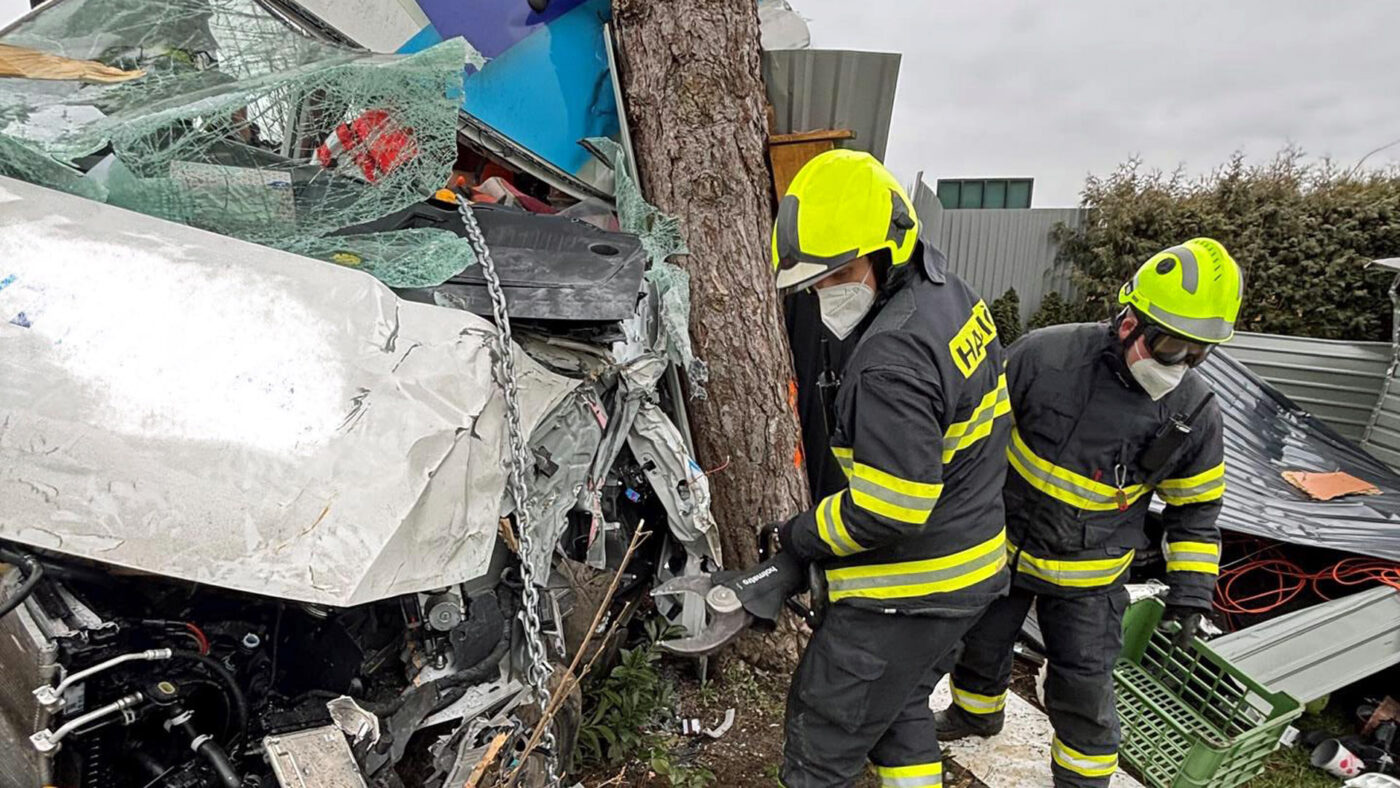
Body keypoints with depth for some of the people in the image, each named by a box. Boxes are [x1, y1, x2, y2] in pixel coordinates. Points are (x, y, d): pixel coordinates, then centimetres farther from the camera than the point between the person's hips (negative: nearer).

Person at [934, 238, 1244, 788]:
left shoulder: (1196, 413, -13)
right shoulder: (1046, 356, -23)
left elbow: (1196, 506, 2)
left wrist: (1191, 590, -2)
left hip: (1089, 577, 0)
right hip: (1003, 545, 1)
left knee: (1083, 693, 6)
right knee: (980, 644, 21)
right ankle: (977, 711, 53)